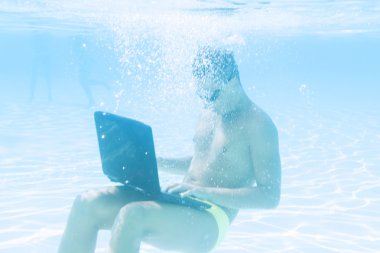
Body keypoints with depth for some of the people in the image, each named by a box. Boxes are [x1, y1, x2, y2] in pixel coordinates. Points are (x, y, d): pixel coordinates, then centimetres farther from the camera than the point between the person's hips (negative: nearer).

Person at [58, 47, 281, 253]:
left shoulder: (258, 124, -8)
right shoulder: (208, 113, 17)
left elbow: (271, 196, -14)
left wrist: (206, 192, -23)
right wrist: (154, 162, 10)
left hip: (210, 220, -8)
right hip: (178, 202, 8)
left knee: (131, 216, -36)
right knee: (88, 203, -13)